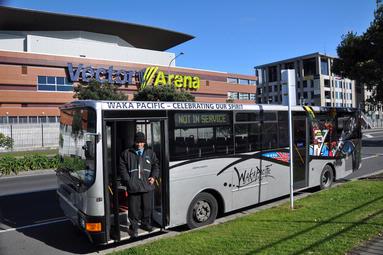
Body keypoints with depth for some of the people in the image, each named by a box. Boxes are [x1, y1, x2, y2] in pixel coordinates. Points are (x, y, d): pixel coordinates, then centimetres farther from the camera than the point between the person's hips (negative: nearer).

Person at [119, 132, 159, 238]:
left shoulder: (150, 153, 12)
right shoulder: (126, 153, 6)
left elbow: (156, 166, 15)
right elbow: (122, 168, 3)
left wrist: (153, 177, 0)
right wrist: (127, 180, -7)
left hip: (147, 185, 3)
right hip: (133, 187, -2)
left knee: (147, 207, 13)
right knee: (133, 208, 1)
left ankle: (146, 223, 32)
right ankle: (134, 227, 15)